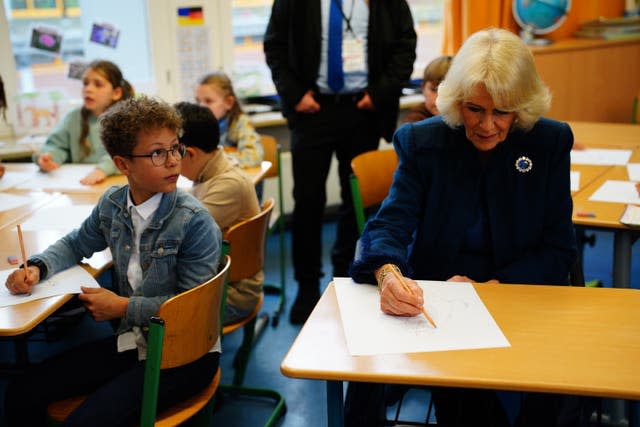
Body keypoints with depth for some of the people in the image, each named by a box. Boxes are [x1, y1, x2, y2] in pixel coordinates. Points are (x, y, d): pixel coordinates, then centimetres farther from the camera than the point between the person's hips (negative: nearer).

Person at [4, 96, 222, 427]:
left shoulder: (195, 221, -19)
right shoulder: (112, 204, 0)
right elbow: (75, 244, 19)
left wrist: (123, 307, -15)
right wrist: (37, 268, -1)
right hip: (132, 340, 6)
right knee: (20, 396, -2)